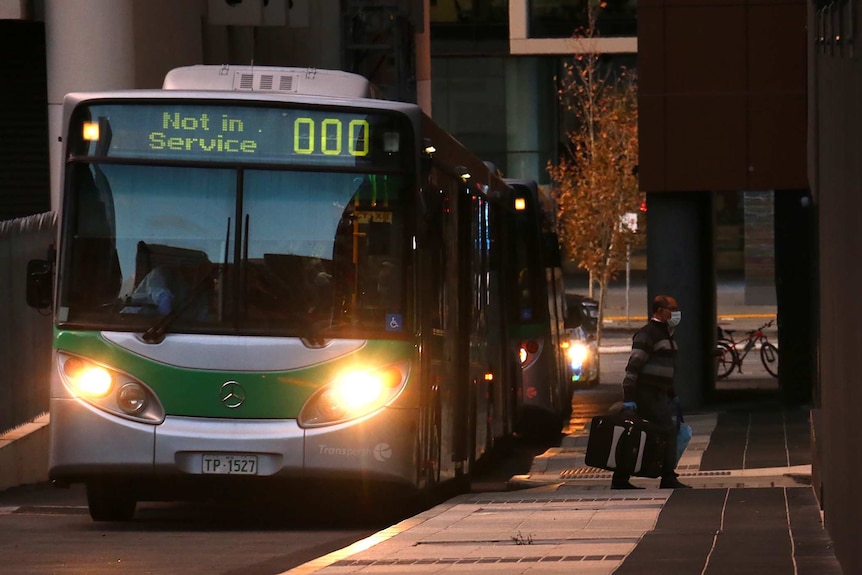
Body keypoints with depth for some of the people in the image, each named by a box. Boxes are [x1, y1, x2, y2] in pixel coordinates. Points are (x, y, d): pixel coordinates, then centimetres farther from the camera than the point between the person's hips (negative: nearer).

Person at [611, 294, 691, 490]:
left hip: (658, 395, 10)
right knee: (668, 430, -12)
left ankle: (620, 480, 13)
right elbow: (633, 366, -18)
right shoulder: (648, 334, -13)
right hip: (646, 393, -10)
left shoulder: (666, 334, 19)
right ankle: (668, 479, -10)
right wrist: (629, 397, -23)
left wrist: (672, 395, 26)